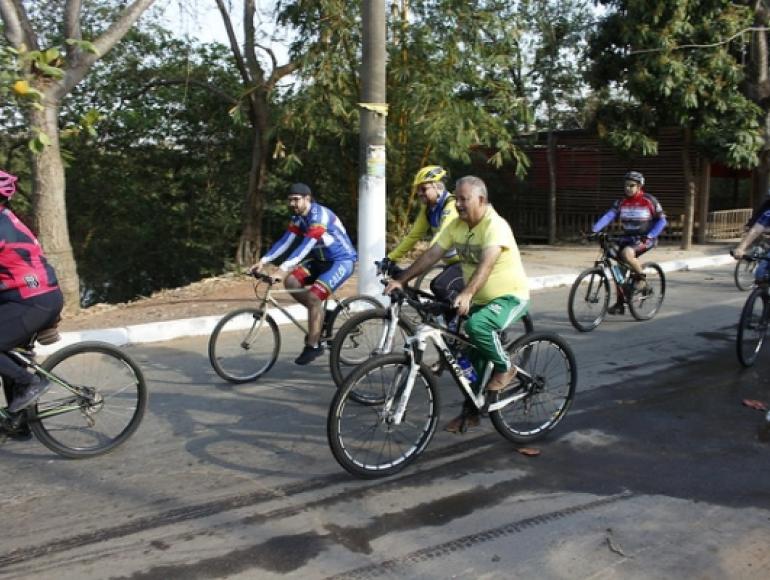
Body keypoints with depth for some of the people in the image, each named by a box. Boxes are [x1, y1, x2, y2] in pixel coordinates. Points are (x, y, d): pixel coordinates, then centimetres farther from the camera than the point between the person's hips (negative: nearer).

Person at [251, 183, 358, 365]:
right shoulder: (298, 217, 2)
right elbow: (285, 241, -3)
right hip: (322, 259, 8)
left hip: (343, 261, -8)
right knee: (291, 281, -10)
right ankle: (320, 315, 8)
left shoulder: (319, 215, -25)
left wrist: (282, 269, -41)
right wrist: (263, 261, -16)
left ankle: (313, 346, -11)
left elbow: (306, 246, -34)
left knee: (314, 296, -23)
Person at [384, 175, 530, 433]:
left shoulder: (495, 226, -24)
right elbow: (432, 254, -6)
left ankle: (505, 367, -8)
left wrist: (466, 293, -54)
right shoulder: (457, 225, -1)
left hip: (511, 296, -8)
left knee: (476, 325, -34)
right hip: (479, 300, 8)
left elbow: (486, 264, -39)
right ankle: (470, 411, 26)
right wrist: (401, 280, -15)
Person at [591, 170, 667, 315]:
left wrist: (650, 236, -19)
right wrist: (594, 230, -26)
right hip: (628, 238, 5)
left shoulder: (649, 201, -9)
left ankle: (641, 279, -9)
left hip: (645, 239, -5)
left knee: (627, 254, -34)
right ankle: (620, 304, 15)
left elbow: (661, 220, -5)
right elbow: (609, 216, -11)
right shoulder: (622, 202, 1)